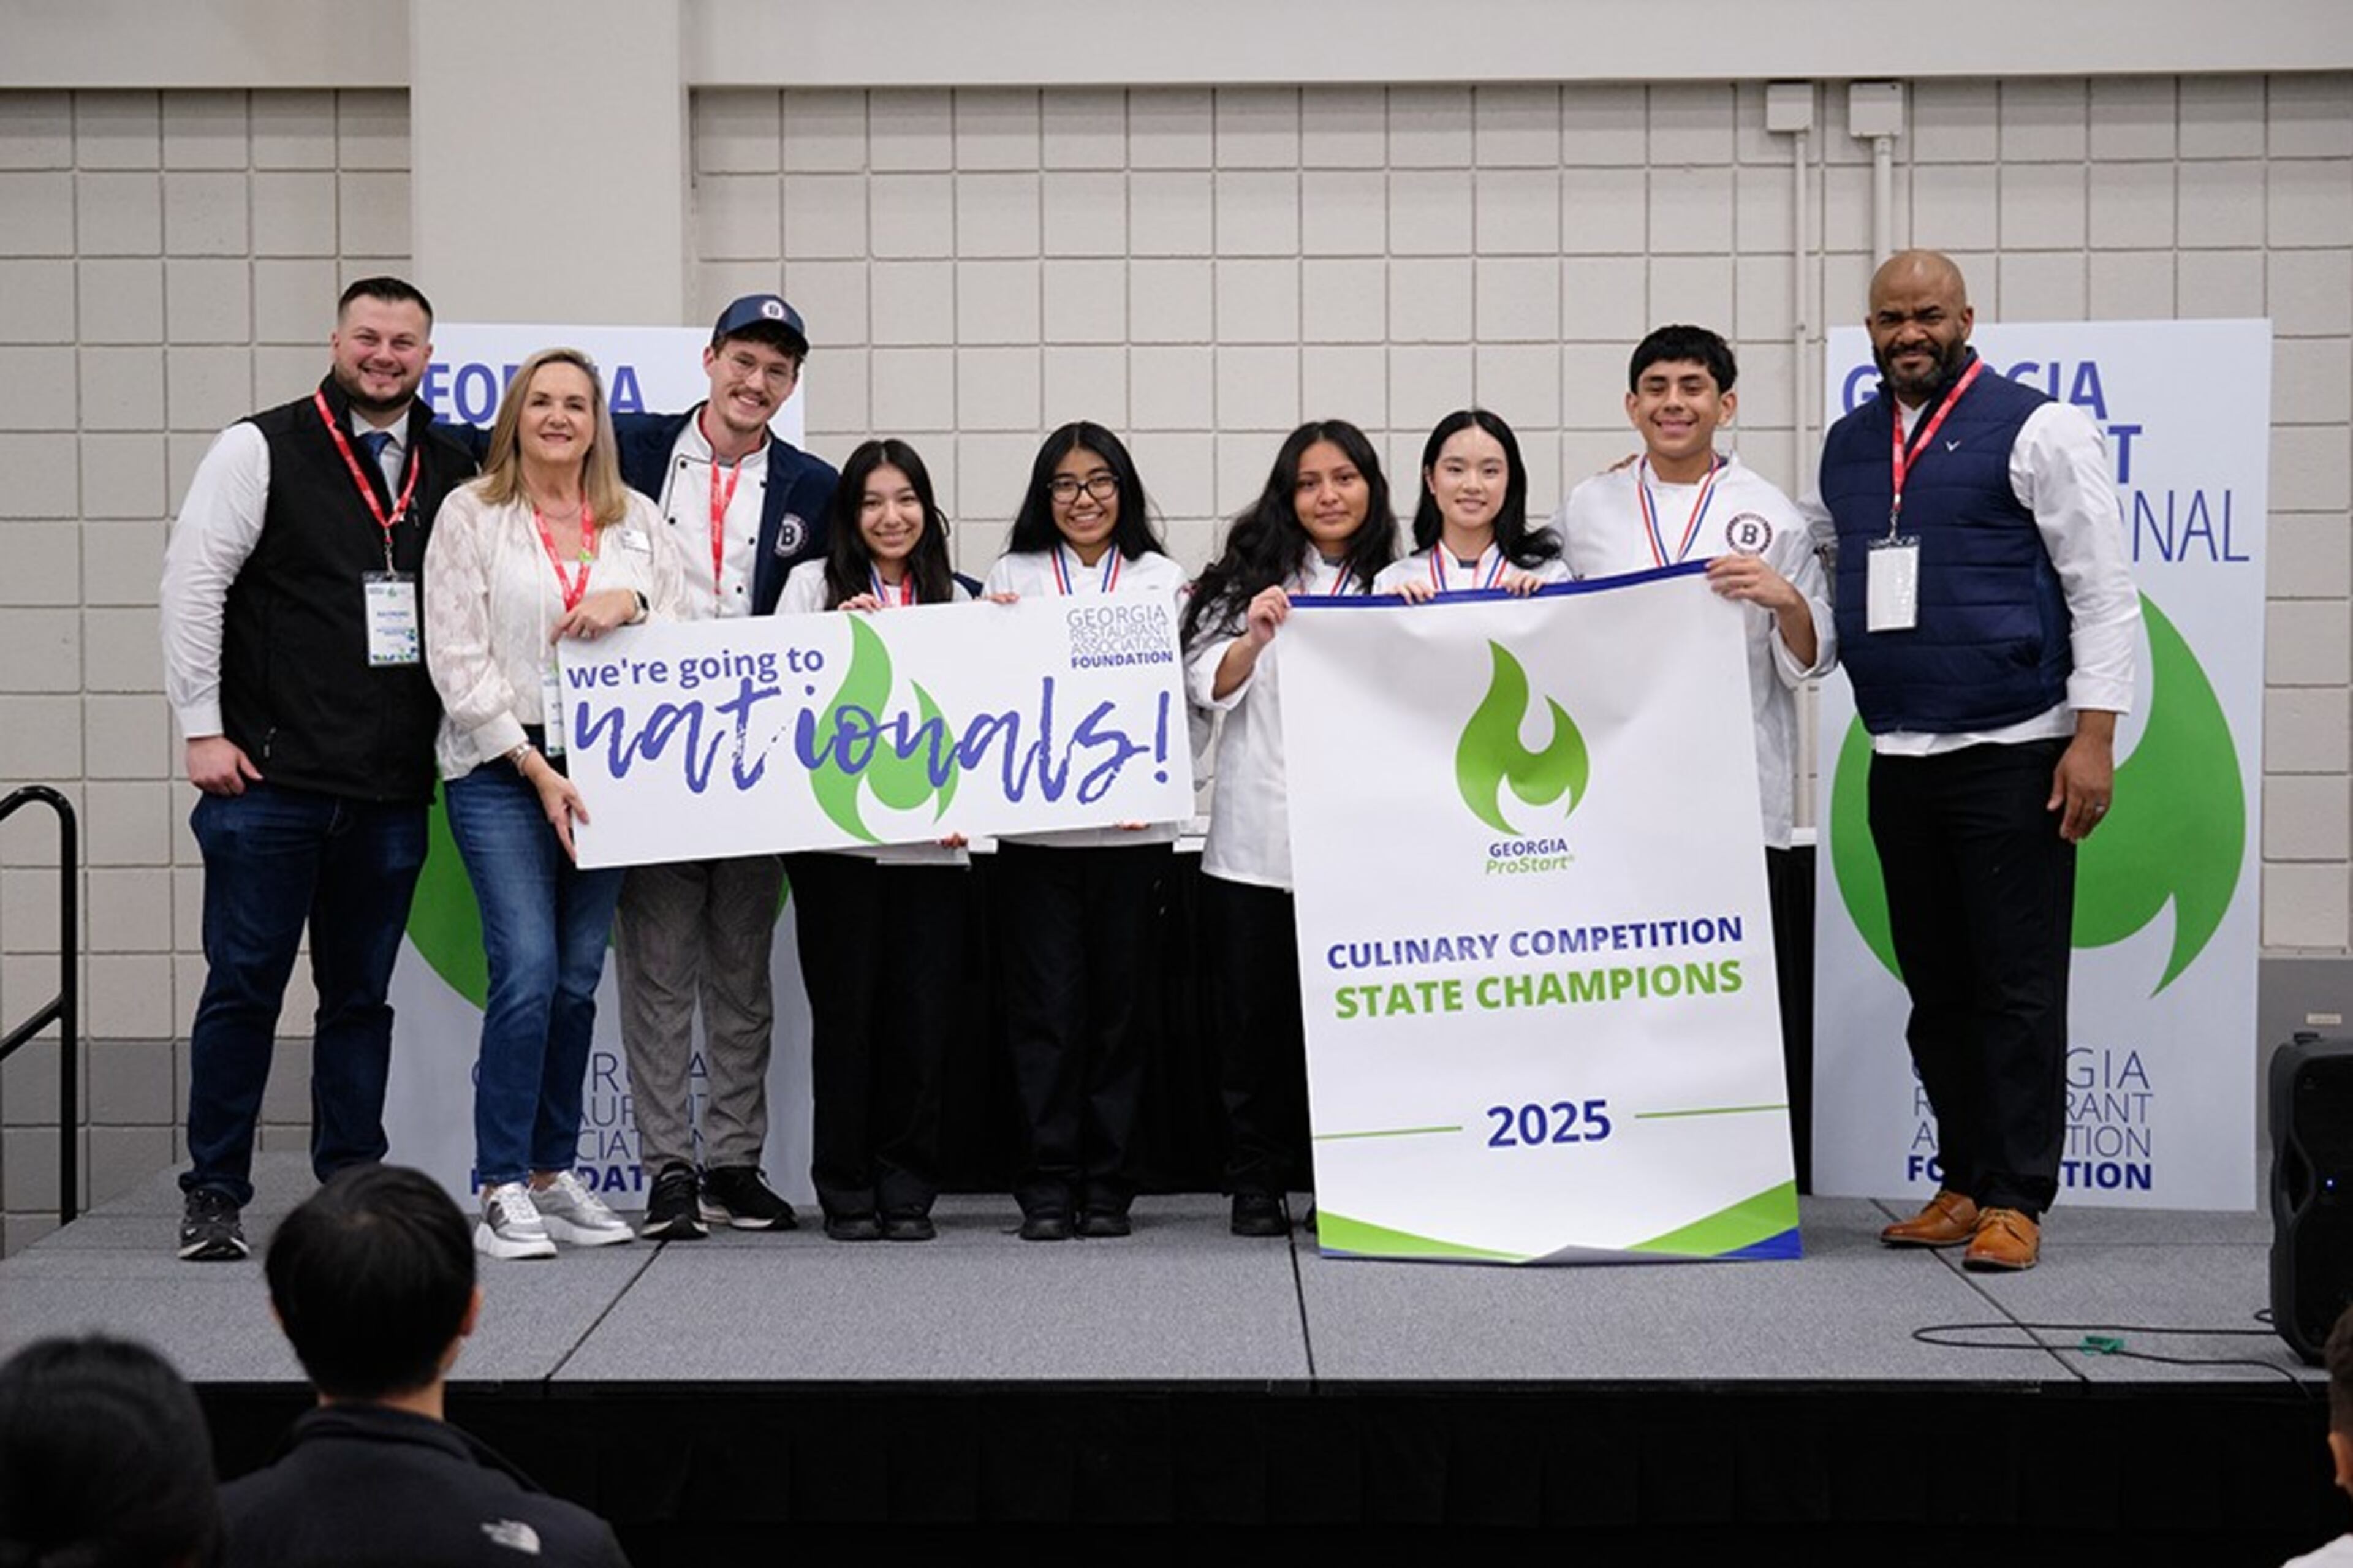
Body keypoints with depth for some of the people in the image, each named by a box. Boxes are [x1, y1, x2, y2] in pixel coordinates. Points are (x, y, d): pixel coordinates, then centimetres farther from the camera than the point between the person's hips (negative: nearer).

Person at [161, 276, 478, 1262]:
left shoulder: (454, 472, 10)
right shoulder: (262, 450, -1)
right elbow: (192, 583, -4)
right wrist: (203, 727, -8)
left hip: (394, 790, 4)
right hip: (271, 777, -4)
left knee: (362, 995, 10)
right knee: (244, 986, 1)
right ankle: (214, 1195, 10)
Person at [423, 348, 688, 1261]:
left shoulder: (636, 519, 13)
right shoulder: (471, 515, 2)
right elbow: (458, 660, -4)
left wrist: (633, 602, -11)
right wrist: (536, 770, -11)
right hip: (500, 771, -4)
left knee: (579, 978, 6)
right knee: (528, 968, -14)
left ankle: (554, 1174, 16)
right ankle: (501, 1192, -8)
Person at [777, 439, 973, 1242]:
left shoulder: (954, 598, 15)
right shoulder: (814, 585, 7)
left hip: (930, 838, 2)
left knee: (922, 1011, 0)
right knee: (846, 1009, -1)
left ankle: (907, 1190, 10)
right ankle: (846, 1192, 9)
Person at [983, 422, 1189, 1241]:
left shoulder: (1161, 579, 12)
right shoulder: (1012, 576, 11)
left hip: (1133, 823, 0)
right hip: (1034, 820, 0)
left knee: (1119, 1004, 3)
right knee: (1046, 1005, -2)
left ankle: (1107, 1187, 9)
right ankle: (1047, 1185, 3)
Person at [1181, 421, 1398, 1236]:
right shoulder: (1253, 575, 4)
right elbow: (1207, 686, -1)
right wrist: (1254, 638, -19)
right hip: (1256, 838, 0)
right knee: (1254, 1013, 4)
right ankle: (1254, 1183, 12)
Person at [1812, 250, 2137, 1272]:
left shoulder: (2035, 430, -4)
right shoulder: (1847, 447, 13)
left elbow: (2103, 590, -7)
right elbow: (1823, 584, 26)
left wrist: (2095, 735, -13)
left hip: (2013, 755, -6)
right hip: (1899, 758, 6)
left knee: (2017, 986, -3)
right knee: (1935, 987, 10)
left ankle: (2016, 1200, 2)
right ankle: (1964, 1182, 18)